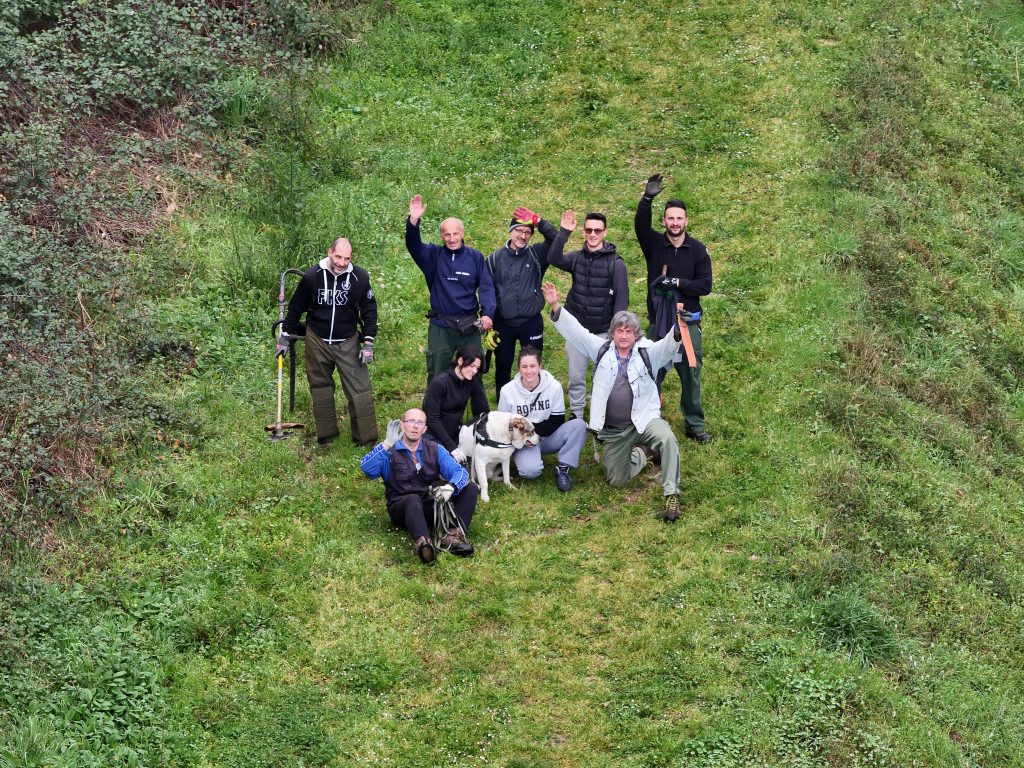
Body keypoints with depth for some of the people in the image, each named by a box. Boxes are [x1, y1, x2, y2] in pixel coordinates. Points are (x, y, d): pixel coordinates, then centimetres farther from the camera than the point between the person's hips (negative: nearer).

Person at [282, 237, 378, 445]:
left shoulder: (360, 277, -10)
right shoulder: (312, 276, -11)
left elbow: (369, 310, 1)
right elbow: (296, 307, 4)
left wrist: (368, 342, -4)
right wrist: (287, 334, 9)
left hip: (348, 342, -1)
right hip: (317, 341, 1)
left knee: (359, 387, -6)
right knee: (320, 388, 11)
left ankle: (367, 437, 1)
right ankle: (326, 434, 24)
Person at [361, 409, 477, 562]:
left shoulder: (435, 449, 9)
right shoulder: (388, 451, -1)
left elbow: (459, 471, -3)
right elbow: (366, 469, -20)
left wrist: (451, 487, -27)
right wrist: (387, 444, -31)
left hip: (433, 505, 4)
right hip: (402, 508, -4)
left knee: (470, 488, -12)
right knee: (413, 499, -38)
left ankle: (452, 535, -34)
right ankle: (423, 543, -66)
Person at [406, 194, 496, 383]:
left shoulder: (475, 257, -2)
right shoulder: (434, 255, -1)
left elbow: (486, 287, -3)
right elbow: (413, 245, -17)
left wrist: (487, 313, -19)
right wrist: (413, 221, -35)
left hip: (469, 326, 0)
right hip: (440, 326, 0)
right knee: (437, 376, 7)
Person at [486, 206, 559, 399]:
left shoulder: (536, 255, 0)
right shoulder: (495, 259, -1)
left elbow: (555, 240, -15)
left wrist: (538, 221, -26)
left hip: (532, 323, 0)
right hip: (503, 324, 0)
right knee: (502, 368, 11)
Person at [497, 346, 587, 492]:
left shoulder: (554, 386, -10)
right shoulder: (508, 391, -9)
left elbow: (557, 421, -6)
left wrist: (534, 430, -22)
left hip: (547, 438, 2)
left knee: (578, 425, -25)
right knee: (530, 470, -33)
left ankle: (562, 469, -16)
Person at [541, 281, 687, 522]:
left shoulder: (647, 353, -4)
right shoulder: (602, 350, 2)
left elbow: (668, 346, -23)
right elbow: (574, 331, -4)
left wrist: (677, 332, -46)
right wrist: (556, 307, -17)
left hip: (643, 419, -3)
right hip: (613, 430, 3)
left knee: (667, 440, -35)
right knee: (617, 480, 6)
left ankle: (671, 495, -23)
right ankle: (642, 452, 35)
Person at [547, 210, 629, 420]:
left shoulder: (616, 262, -7)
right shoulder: (577, 258, 2)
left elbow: (622, 298, -8)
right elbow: (554, 259, -17)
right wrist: (564, 233, -27)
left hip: (604, 331, -3)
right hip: (577, 329, 3)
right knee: (576, 376, 8)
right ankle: (576, 415, 20)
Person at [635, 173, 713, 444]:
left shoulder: (698, 250, -1)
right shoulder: (654, 244, -1)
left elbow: (705, 286, -5)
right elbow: (640, 225, -21)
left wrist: (679, 283, -19)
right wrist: (647, 198, -38)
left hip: (688, 323, 0)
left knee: (691, 376, 7)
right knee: (651, 376, 6)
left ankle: (695, 426, 20)